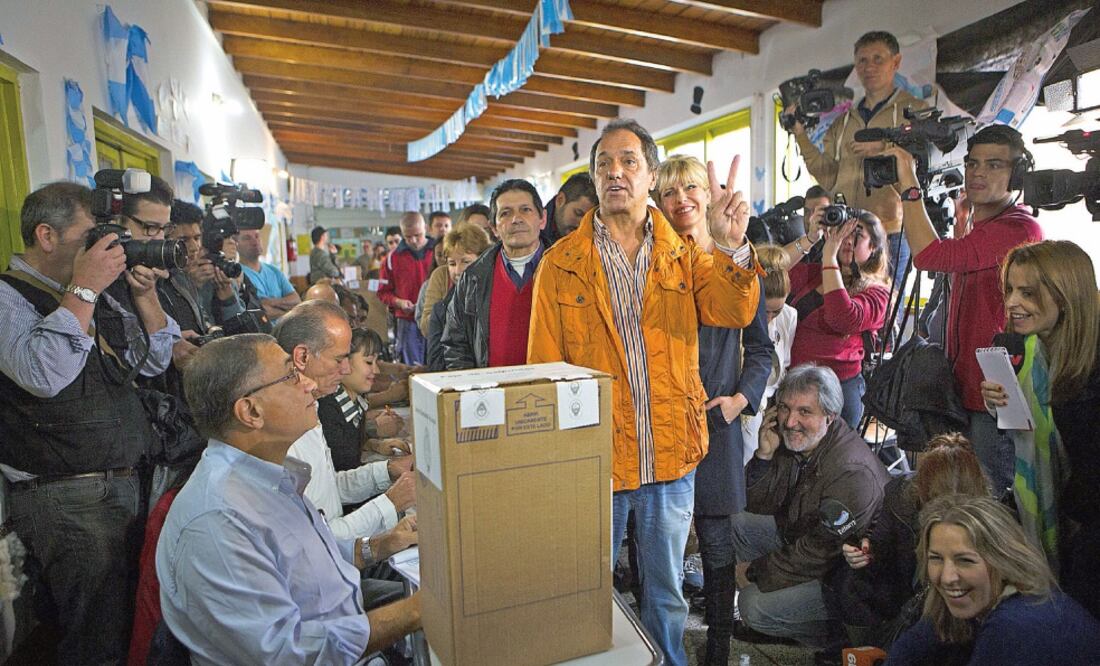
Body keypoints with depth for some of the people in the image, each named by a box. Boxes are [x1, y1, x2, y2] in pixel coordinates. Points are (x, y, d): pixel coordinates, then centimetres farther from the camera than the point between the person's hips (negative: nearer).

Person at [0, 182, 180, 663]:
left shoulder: (92, 296, 13)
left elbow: (153, 361, 15)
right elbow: (43, 374, -29)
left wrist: (145, 294, 2)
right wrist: (84, 289, -24)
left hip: (125, 483, 8)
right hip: (66, 499, -7)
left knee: (136, 620, 18)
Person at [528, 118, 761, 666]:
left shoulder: (684, 253, 3)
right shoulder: (561, 263, -3)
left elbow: (733, 314, -13)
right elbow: (545, 367, -4)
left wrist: (732, 249, -31)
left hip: (671, 454, 2)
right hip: (594, 455, -1)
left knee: (667, 590, 21)